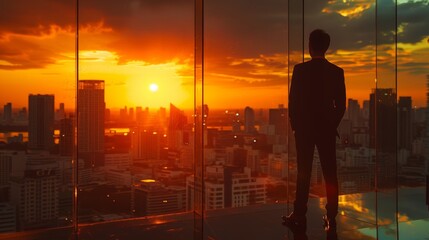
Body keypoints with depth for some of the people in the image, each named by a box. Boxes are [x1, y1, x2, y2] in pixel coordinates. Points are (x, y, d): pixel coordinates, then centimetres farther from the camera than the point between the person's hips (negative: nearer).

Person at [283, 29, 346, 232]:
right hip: (327, 128, 2)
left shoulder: (300, 69, -8)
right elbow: (341, 105, 1)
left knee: (304, 172, 5)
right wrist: (333, 125, 14)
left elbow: (293, 100, -6)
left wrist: (294, 124, 7)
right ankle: (331, 217, 6)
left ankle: (300, 215, 10)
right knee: (330, 173, 5)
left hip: (304, 127, -2)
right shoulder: (336, 72, 0)